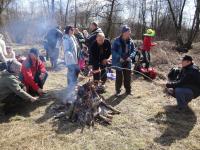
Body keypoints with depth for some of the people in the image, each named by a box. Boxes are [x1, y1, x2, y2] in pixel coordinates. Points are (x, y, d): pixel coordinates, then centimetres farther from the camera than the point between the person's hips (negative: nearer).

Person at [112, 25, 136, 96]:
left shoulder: (130, 41, 0)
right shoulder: (117, 41, -11)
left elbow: (133, 50, 5)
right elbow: (113, 51, -11)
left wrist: (130, 56, -13)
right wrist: (119, 58, -20)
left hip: (128, 62, 4)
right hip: (119, 62, -4)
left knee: (128, 77, 13)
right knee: (119, 77, 5)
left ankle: (128, 90, 29)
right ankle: (118, 90, 22)